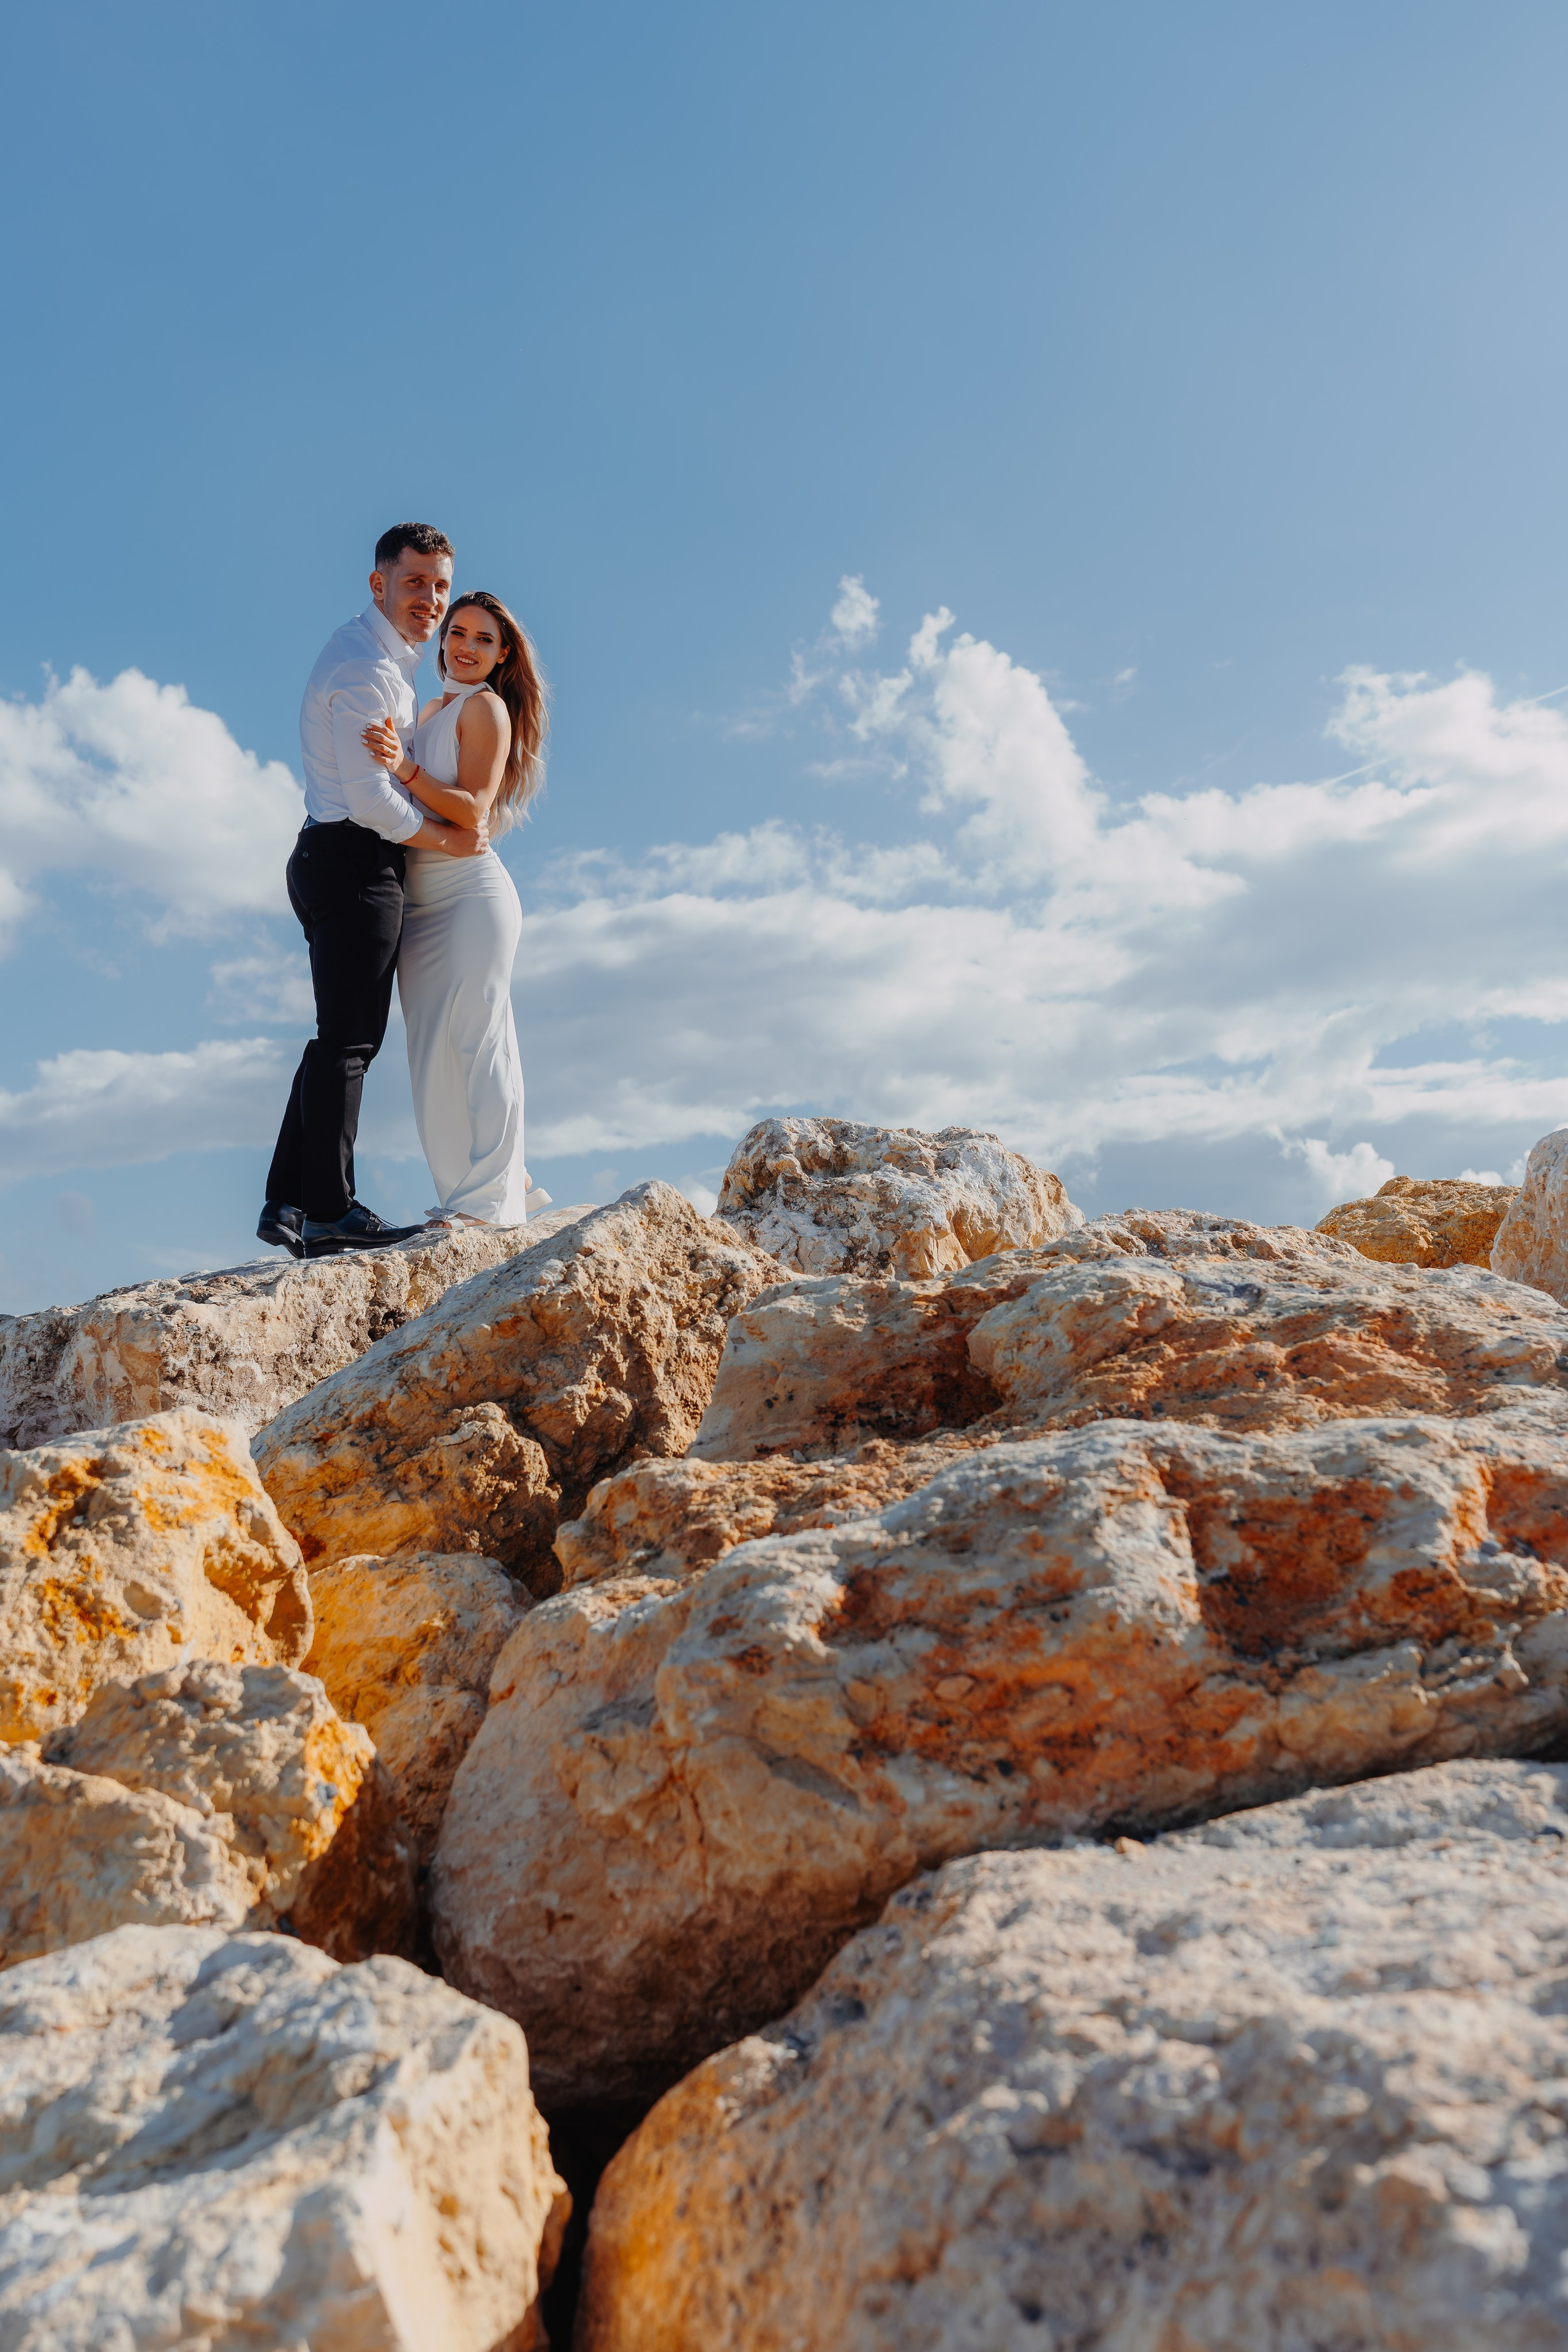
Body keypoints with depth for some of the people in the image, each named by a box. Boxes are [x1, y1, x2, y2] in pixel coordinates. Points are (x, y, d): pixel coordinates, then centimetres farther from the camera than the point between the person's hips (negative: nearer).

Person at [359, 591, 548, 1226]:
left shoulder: (486, 707, -4)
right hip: (419, 900, 8)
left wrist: (404, 767, -24)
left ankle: (492, 1198, -3)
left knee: (473, 1040, -8)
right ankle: (504, 1181, 17)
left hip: (470, 893, -8)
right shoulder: (432, 709, 20)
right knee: (436, 1045, 8)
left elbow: (473, 810, -15)